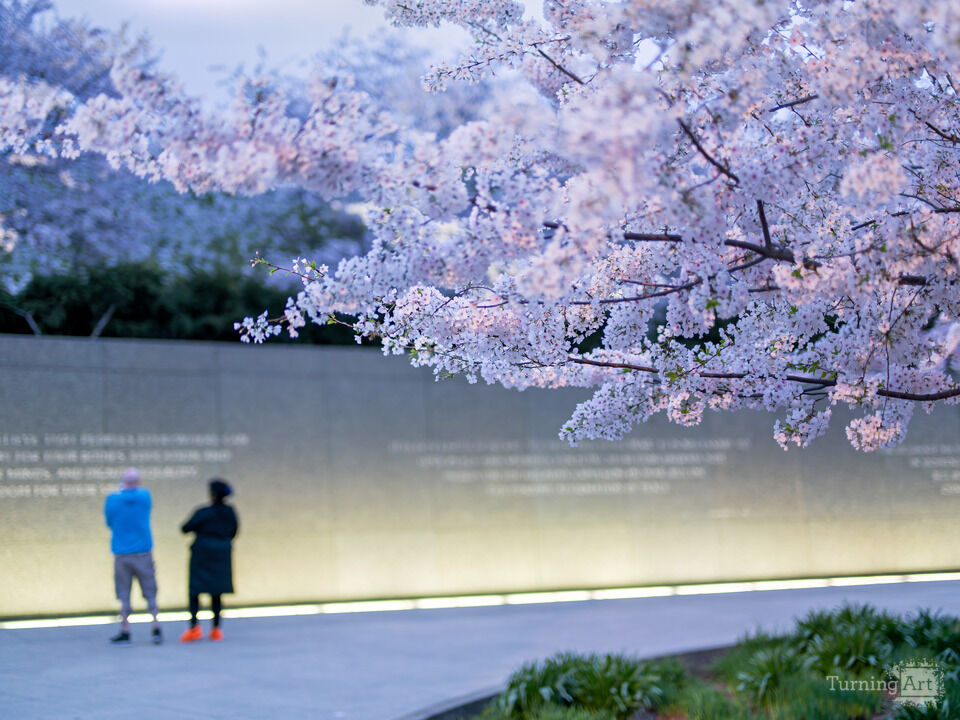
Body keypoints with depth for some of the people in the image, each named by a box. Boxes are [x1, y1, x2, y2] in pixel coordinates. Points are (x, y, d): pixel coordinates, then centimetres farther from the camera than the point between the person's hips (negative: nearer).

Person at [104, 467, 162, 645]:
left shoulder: (112, 499, -7)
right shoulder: (145, 495, -5)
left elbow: (109, 522, 7)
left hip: (121, 554, 0)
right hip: (143, 551, 0)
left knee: (124, 596, 6)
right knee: (150, 594, 7)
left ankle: (125, 632, 8)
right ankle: (156, 629, 3)